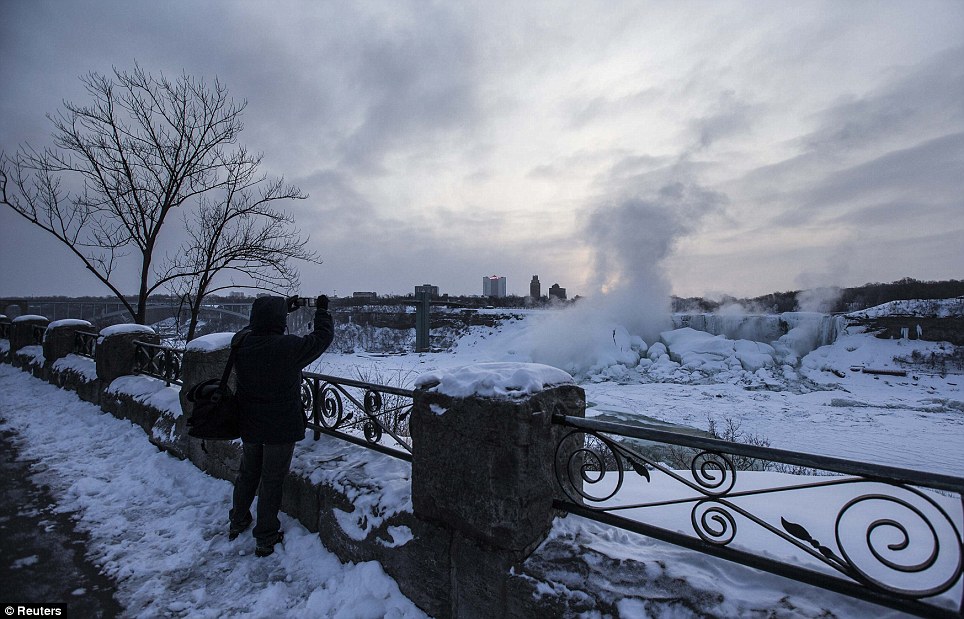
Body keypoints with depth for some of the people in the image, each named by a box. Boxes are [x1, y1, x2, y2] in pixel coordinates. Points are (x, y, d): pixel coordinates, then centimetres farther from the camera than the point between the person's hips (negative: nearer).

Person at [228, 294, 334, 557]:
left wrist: (284, 308, 19)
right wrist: (322, 310, 3)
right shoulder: (289, 347, -26)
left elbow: (257, 328, 13)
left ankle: (237, 523, 46)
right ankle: (265, 539, 25)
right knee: (271, 481, 10)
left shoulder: (241, 343, -9)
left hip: (249, 426, 6)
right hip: (280, 428, -5)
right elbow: (322, 337, -13)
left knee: (247, 473, 26)